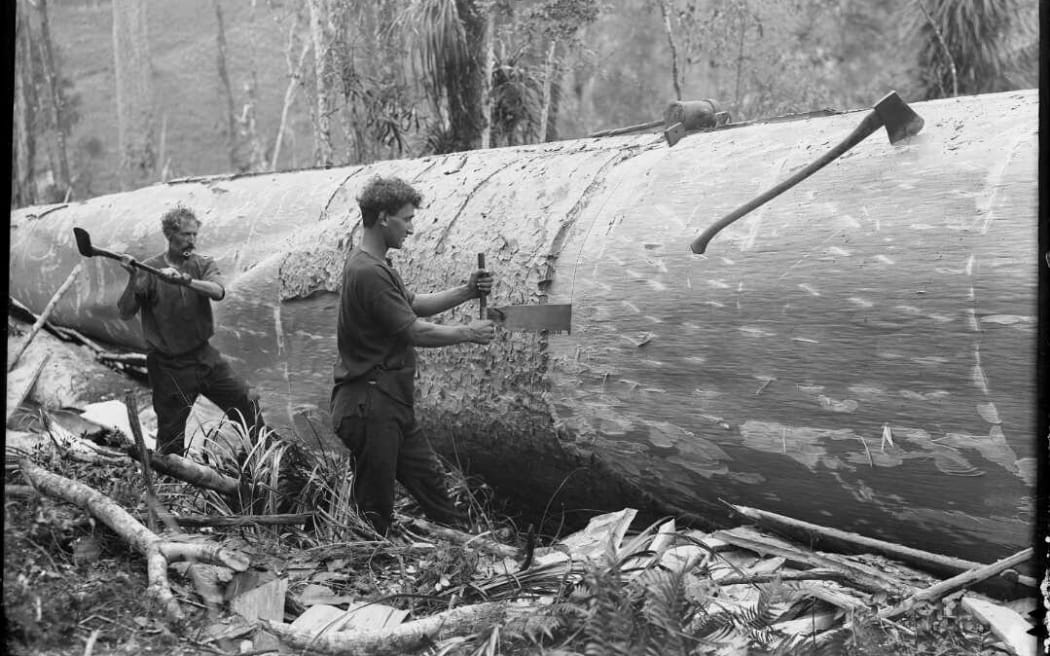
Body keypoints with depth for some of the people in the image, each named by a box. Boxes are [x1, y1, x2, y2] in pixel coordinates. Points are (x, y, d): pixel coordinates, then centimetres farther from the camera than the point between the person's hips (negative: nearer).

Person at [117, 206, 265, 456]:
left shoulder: (203, 264, 1)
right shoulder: (149, 270, -6)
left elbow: (218, 292, -21)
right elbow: (125, 313, -10)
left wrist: (184, 279, -35)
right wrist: (133, 279, -25)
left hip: (204, 355, 3)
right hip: (168, 365, -3)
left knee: (246, 402, 3)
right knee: (171, 438, 3)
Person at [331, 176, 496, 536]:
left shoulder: (374, 264, 13)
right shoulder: (368, 271, -21)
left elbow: (414, 304, 19)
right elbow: (415, 331, -19)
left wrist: (467, 291, 8)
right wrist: (467, 333, -5)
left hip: (392, 403, 11)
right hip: (370, 405, -11)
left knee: (429, 479, 18)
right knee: (374, 510, 0)